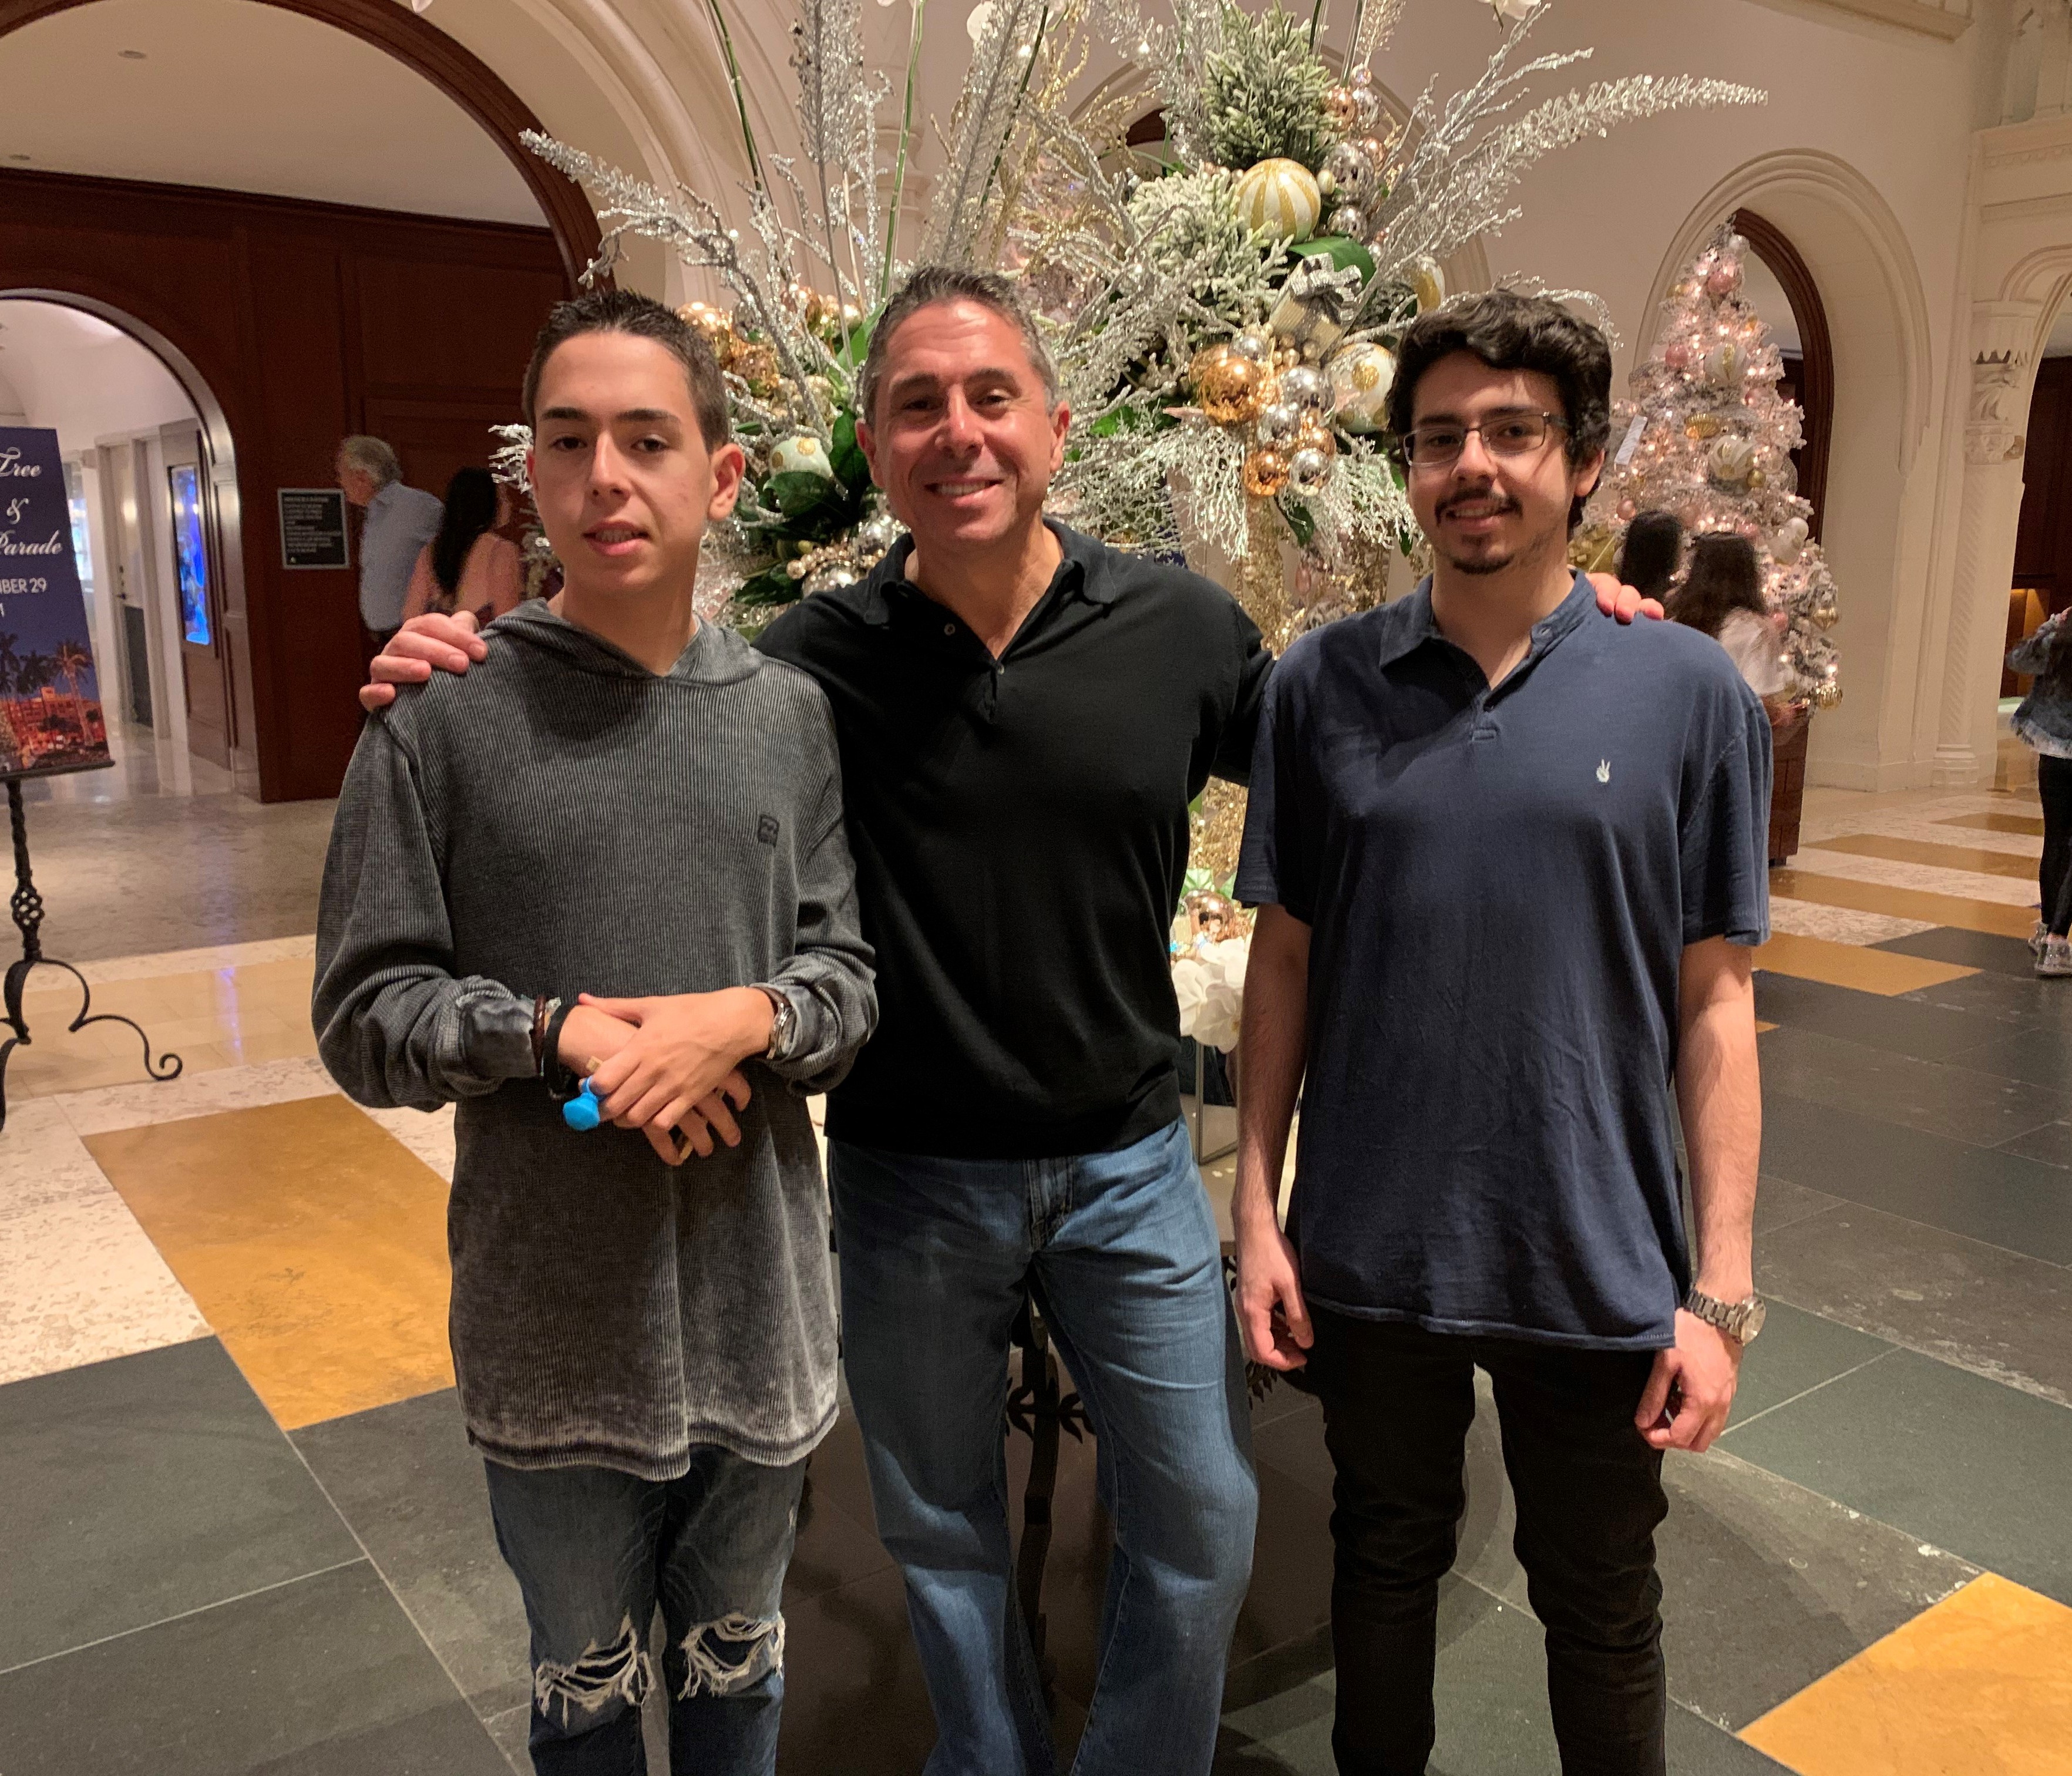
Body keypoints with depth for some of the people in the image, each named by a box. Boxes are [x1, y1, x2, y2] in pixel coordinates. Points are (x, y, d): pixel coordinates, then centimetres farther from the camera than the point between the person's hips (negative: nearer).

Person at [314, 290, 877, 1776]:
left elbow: (851, 974, 0)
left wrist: (751, 1018, -20)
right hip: (554, 1326, -1)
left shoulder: (791, 716, -1)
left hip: (762, 1306, 2)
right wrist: (560, 1030, -21)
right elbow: (364, 1017, -6)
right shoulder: (444, 718, -8)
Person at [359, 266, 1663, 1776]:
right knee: (945, 1537, 20)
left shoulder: (1183, 629, -8)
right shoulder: (813, 665, -11)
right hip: (910, 1179, 0)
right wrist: (461, 685, -22)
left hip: (1128, 1161, 1)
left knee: (1204, 1532, 14)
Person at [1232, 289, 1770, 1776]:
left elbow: (1713, 999, -4)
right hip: (1369, 1250, 1)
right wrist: (1257, 1211, 0)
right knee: (1385, 1560, 23)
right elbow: (1287, 956, 2)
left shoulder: (1688, 693, -7)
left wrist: (1721, 1289, -5)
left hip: (1598, 1263, -1)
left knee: (1602, 1608, 19)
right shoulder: (1324, 685, -4)